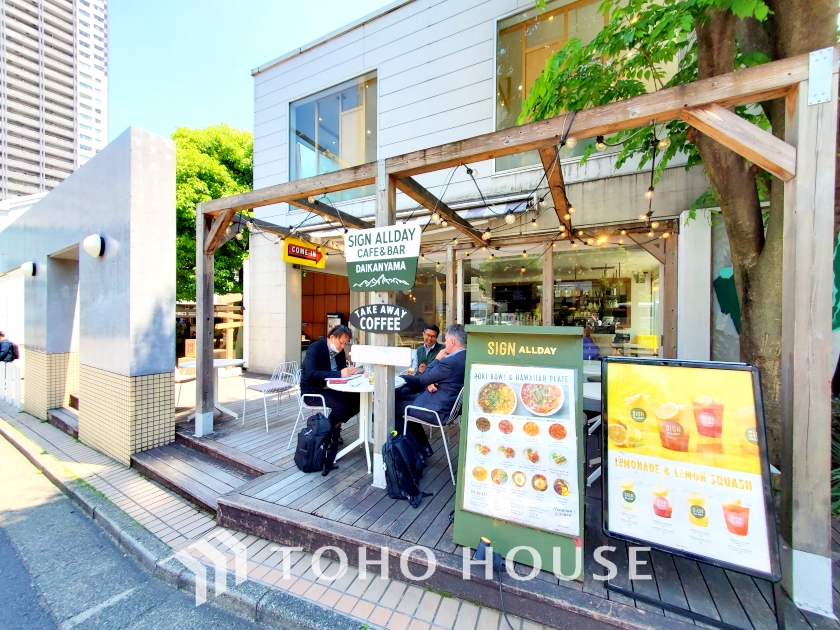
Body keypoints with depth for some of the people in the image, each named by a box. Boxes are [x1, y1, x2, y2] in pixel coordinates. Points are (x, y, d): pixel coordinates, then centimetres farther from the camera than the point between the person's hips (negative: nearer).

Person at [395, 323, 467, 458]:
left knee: (393, 406, 5)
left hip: (438, 410, -10)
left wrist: (437, 359, -7)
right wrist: (430, 383, -9)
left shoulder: (450, 361, -27)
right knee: (402, 397, 24)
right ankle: (423, 448, 27)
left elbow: (423, 379, -16)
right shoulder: (464, 357, 3)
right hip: (448, 404, 10)